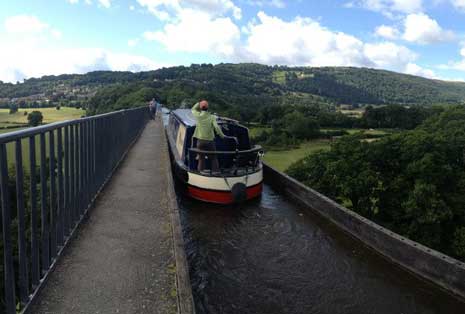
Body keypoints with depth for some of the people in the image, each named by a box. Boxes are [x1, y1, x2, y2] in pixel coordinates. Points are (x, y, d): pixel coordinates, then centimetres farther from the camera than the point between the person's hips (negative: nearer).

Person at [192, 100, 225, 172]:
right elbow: (216, 127, -17)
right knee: (214, 158, 11)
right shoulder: (212, 117, -6)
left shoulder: (198, 115, -3)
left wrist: (199, 103, 16)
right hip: (210, 140, -1)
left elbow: (193, 109, 19)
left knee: (201, 158, 11)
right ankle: (215, 171, 11)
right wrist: (222, 135, -7)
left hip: (200, 140, 1)